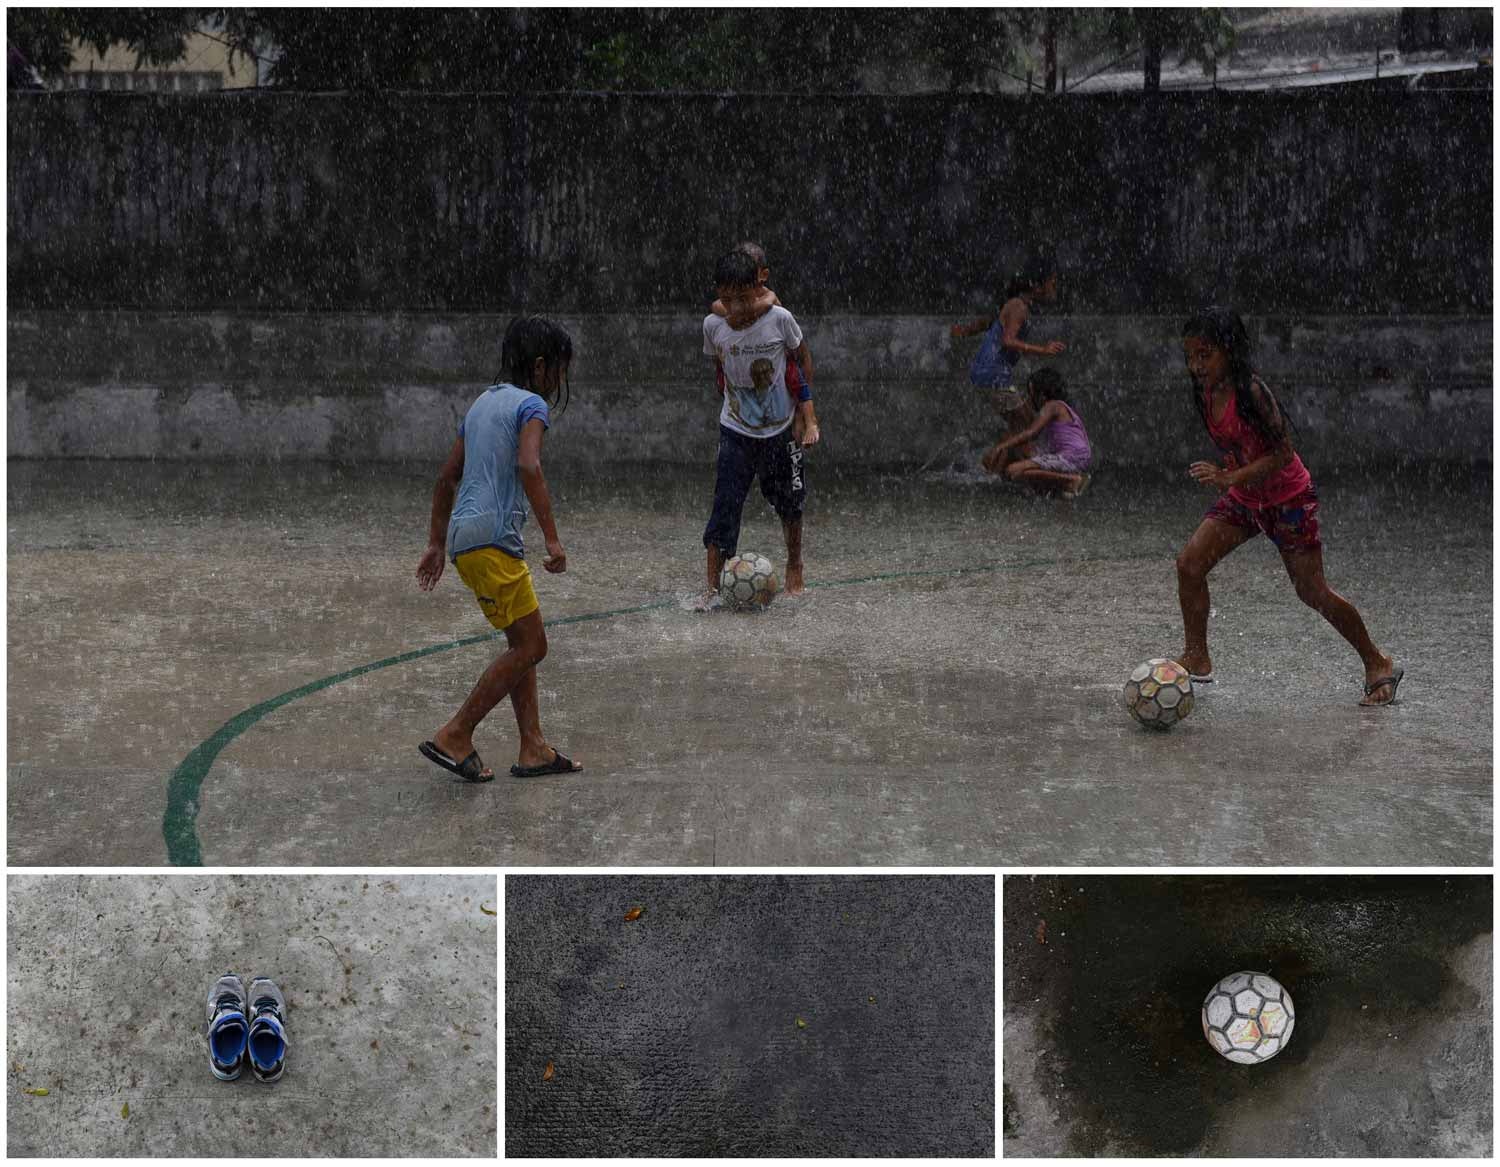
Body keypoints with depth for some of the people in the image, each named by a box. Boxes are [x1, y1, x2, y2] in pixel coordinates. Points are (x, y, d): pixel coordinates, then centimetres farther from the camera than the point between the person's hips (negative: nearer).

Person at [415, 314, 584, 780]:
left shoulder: (484, 402, 21)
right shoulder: (532, 405, -6)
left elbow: (446, 478, 23)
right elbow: (528, 467, -24)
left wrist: (436, 544, 28)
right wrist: (552, 537, -23)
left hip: (463, 535, 9)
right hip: (491, 537, -9)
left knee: (524, 642, 15)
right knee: (530, 645, -2)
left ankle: (533, 749, 15)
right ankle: (454, 737, 0)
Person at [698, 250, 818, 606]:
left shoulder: (779, 319, -17)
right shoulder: (713, 326, -12)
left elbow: (802, 359, -2)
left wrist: (807, 414, -6)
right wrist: (734, 402, 9)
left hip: (779, 429, 0)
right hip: (735, 431, 0)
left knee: (789, 502, 14)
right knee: (725, 504, -9)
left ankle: (794, 567, 37)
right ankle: (712, 587, -8)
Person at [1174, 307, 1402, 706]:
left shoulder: (1251, 391, -27)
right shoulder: (1206, 394, -4)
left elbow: (1283, 453, -27)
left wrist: (1230, 478, -34)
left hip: (1287, 498, -7)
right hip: (1243, 498, 7)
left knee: (1312, 591, 0)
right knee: (1189, 562, -9)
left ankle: (1377, 664, 17)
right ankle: (1196, 658, 3)